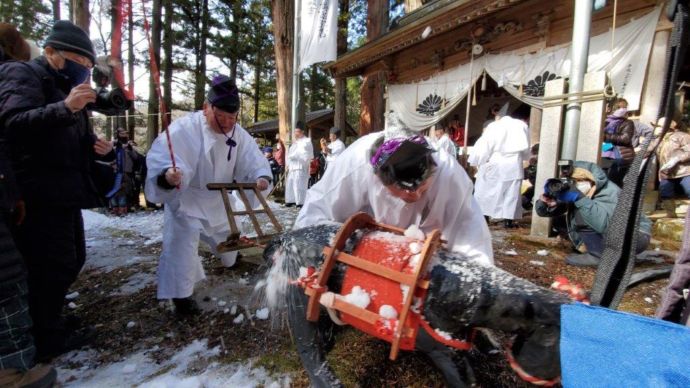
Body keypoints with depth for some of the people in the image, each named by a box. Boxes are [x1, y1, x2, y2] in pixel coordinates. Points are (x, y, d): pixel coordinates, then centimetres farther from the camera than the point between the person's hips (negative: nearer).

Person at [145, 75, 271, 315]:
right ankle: (181, 295, 5)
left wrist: (261, 177, -33)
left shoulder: (238, 134, -10)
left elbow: (253, 160, -10)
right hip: (185, 199, -6)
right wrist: (167, 174, -60)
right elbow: (159, 157, -36)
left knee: (226, 234, 27)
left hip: (218, 200, 6)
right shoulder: (184, 129, -28)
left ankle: (231, 259, 62)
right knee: (182, 245, -11)